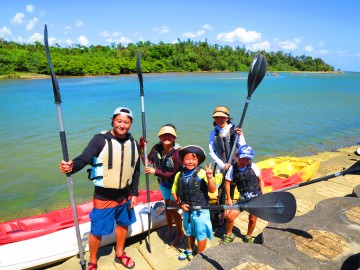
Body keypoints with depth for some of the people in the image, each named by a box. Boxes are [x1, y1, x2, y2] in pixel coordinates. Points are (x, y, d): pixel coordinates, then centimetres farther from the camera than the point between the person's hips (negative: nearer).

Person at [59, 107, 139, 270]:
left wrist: (134, 193, 7)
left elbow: (136, 171, 7)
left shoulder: (133, 144, 0)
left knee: (123, 224, 21)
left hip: (125, 195, 5)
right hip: (103, 196, -5)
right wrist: (71, 167, -48)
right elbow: (84, 158, -26)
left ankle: (119, 254, 47)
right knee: (97, 230, 7)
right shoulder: (100, 139, -15)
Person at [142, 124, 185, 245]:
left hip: (175, 185, -5)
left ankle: (180, 232, 26)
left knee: (172, 209, 1)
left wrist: (155, 171, -28)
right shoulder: (157, 148, -13)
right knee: (167, 206, 19)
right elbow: (148, 162, -5)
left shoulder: (177, 152, -28)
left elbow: (175, 174, -27)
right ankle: (170, 229, 42)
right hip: (163, 183, 5)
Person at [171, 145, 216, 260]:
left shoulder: (202, 173, -17)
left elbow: (212, 190, -22)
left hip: (201, 210, -4)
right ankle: (190, 250, 52)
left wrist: (209, 177, -38)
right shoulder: (179, 175, -5)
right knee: (189, 232, 27)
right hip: (186, 210, 4)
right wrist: (180, 203, -8)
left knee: (201, 234, 11)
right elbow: (174, 191, 5)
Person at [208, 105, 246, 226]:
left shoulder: (235, 130, -5)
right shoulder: (214, 132, 1)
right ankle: (222, 214, 20)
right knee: (221, 190, 2)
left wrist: (239, 136, -23)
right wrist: (222, 165, -7)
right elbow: (211, 152, 1)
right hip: (220, 166, 1)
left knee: (231, 189, 7)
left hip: (234, 165, -1)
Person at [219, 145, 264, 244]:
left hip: (256, 197, 0)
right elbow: (227, 183, -2)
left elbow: (260, 180, 2)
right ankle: (229, 235, 23)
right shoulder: (233, 169, -9)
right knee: (230, 216, -5)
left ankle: (248, 237, 36)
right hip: (243, 199, 1)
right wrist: (229, 199, -2)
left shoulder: (253, 167, -9)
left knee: (252, 219, 7)